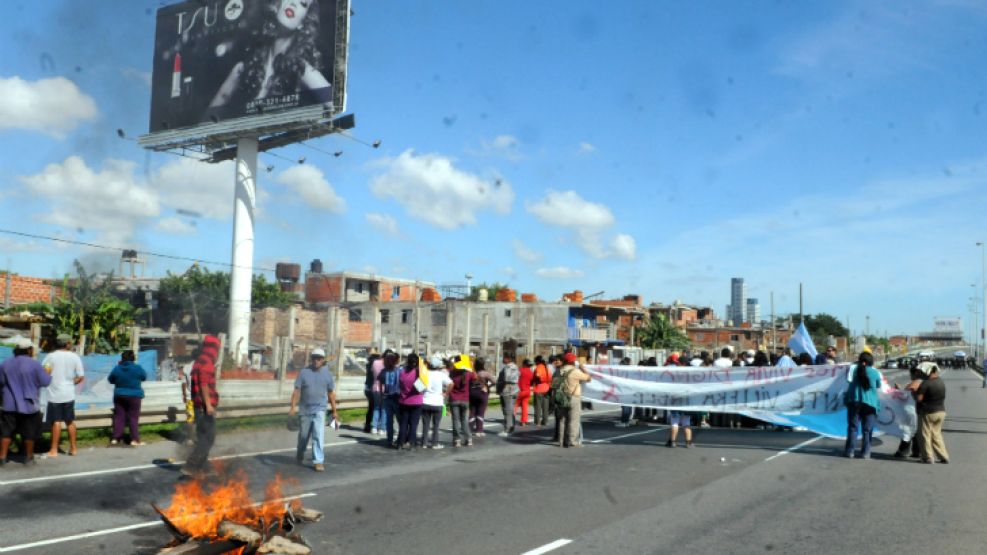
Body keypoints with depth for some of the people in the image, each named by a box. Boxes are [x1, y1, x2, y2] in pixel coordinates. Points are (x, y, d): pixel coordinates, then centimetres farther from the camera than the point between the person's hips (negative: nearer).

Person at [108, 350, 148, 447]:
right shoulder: (137, 368, -12)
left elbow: (110, 379, 7)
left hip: (119, 396, 3)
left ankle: (115, 438, 12)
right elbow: (144, 376, 5)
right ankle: (135, 439, -1)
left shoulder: (117, 368, -5)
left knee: (118, 417, 10)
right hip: (134, 396, -3)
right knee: (133, 417, 1)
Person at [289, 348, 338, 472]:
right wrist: (293, 406, -16)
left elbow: (331, 393, 6)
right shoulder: (304, 372, -3)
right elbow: (297, 390, -6)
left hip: (319, 410, -1)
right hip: (305, 409, 1)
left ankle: (318, 461, -6)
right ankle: (300, 454, 41)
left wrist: (334, 411, 7)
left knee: (319, 436, -10)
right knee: (303, 435, 15)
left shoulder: (327, 374, 1)